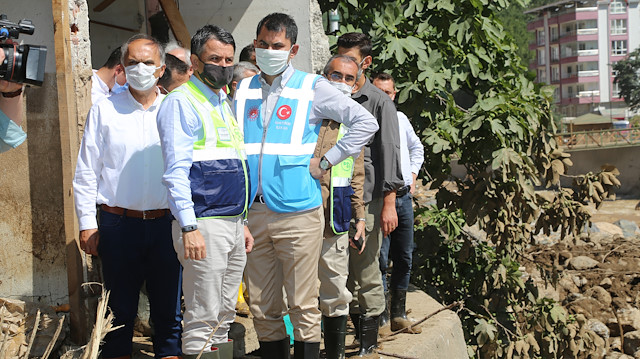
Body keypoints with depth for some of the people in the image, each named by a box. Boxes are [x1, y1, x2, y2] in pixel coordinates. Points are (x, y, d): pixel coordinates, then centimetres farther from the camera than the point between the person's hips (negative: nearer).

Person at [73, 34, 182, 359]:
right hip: (119, 224, -1)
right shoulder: (104, 110, 4)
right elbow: (86, 172, 4)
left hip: (165, 223, 1)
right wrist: (87, 223, -1)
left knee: (168, 308, 9)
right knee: (120, 310, 8)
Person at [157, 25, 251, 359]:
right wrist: (189, 227, -22)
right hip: (204, 225, -8)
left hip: (233, 225, 8)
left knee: (224, 318, 14)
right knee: (202, 320, -4)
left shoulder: (224, 103, 18)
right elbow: (176, 172, -15)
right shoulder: (181, 102, -8)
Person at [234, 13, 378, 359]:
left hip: (297, 212, -4)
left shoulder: (312, 87, 2)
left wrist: (325, 162, -4)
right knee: (262, 307, 8)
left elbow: (366, 122, 0)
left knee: (303, 305, 0)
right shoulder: (243, 90, 14)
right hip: (252, 213, 4)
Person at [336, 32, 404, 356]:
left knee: (366, 272, -1)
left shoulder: (379, 102, 1)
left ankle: (368, 340, 9)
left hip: (366, 198, -4)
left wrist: (389, 203, -11)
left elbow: (389, 152, -4)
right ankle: (355, 328, 20)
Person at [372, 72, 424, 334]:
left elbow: (416, 147, 29)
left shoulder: (400, 118, 12)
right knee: (380, 258, -8)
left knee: (404, 258, 9)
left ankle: (398, 315, 18)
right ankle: (380, 315, 2)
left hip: (404, 196, 6)